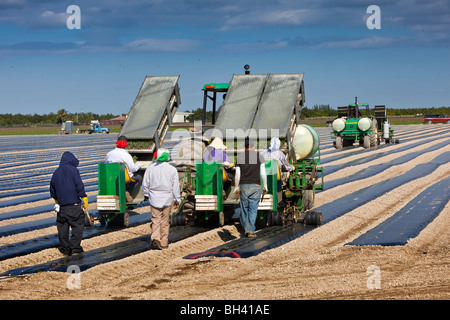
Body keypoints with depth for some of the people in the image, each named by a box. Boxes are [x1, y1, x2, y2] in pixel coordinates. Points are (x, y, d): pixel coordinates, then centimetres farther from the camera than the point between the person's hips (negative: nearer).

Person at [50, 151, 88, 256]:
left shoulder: (56, 173, 12)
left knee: (62, 227, 11)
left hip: (61, 205, 5)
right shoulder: (73, 170, -5)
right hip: (74, 204, -5)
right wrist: (84, 200, -5)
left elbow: (52, 190, 19)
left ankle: (64, 248, 15)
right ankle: (75, 247, -6)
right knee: (78, 225, 1)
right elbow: (79, 186, -10)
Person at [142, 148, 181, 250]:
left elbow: (145, 185, 3)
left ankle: (155, 238, -20)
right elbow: (176, 187, 0)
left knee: (156, 220, 2)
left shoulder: (150, 168, -3)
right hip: (167, 199, 0)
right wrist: (177, 200, 10)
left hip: (154, 199, 0)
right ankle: (164, 242, 16)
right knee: (165, 221, 10)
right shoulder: (172, 169, -4)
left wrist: (147, 194, 19)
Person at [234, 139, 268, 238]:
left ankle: (245, 229, 18)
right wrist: (265, 187, 5)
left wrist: (236, 188, 9)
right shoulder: (259, 156, 2)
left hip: (244, 186, 1)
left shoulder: (240, 157, 4)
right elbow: (263, 173, -3)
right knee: (253, 209, 0)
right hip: (256, 186, -1)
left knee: (244, 207, 13)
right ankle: (250, 230, -8)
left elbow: (237, 175, 1)